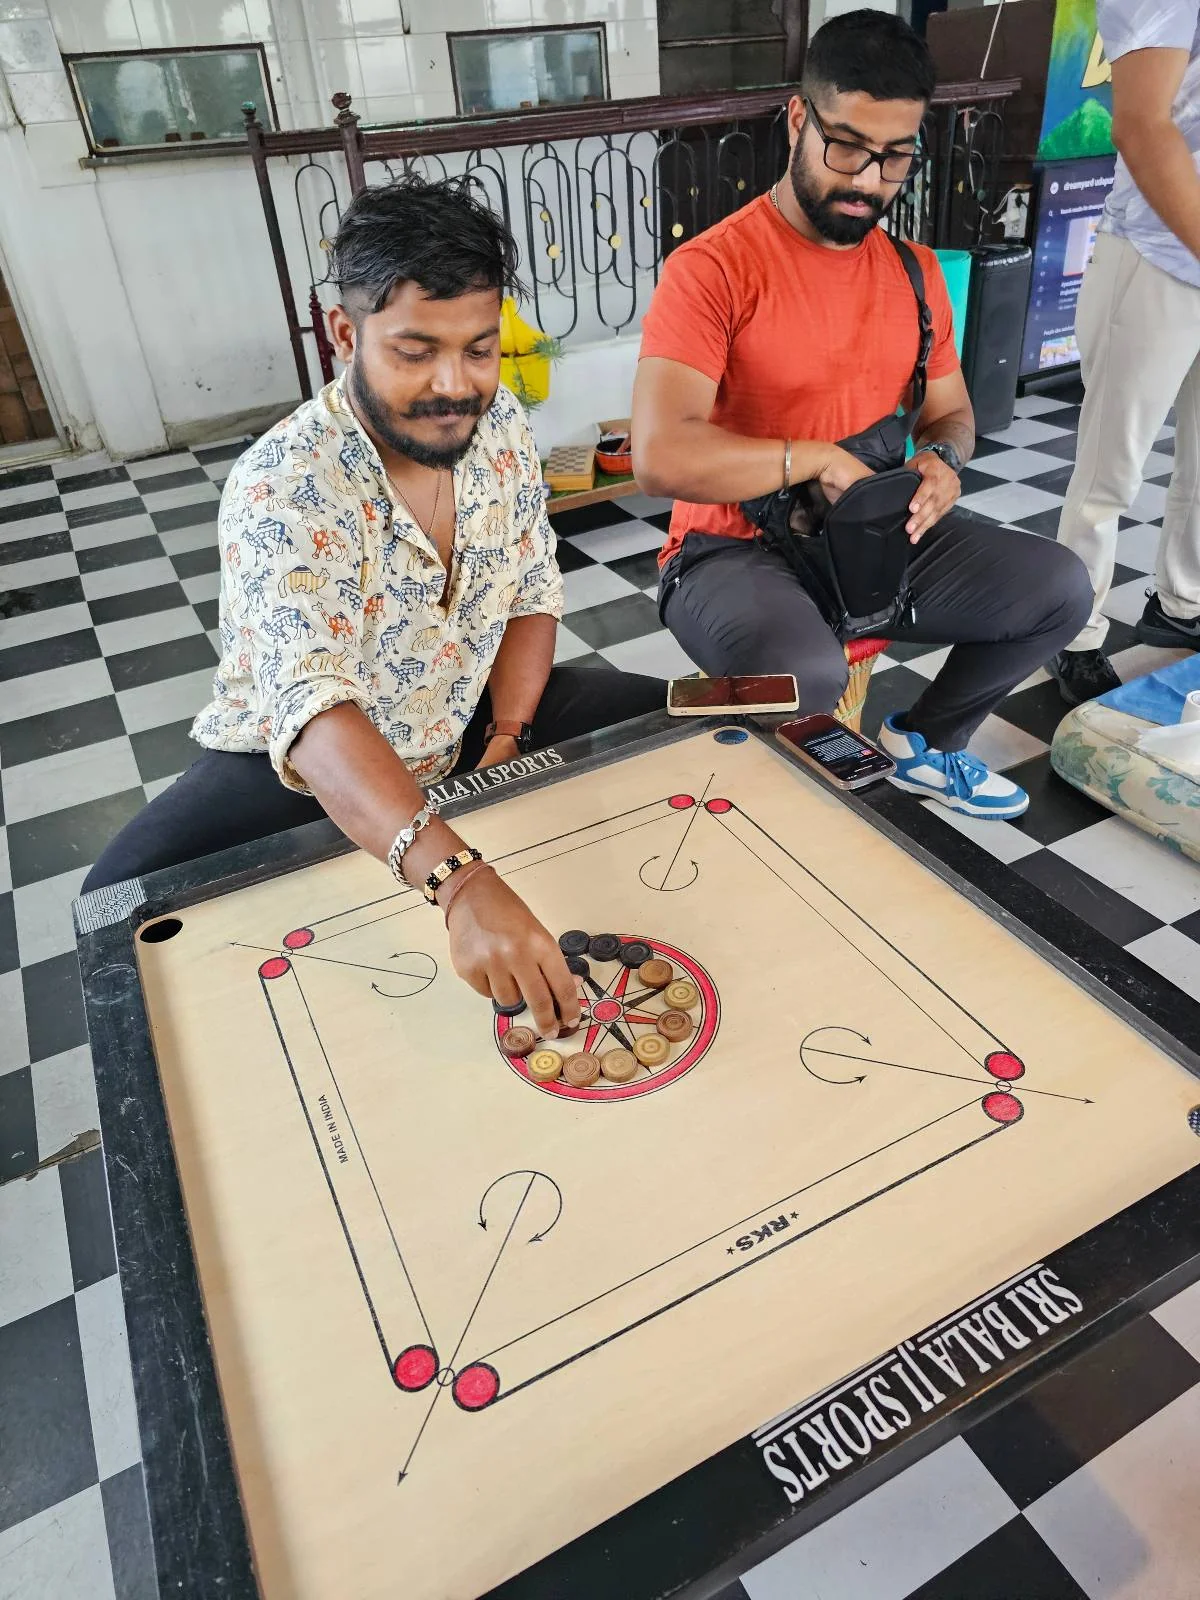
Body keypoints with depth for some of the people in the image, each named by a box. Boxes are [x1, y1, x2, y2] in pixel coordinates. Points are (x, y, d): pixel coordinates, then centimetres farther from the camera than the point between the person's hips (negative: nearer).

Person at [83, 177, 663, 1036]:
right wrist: (463, 885, -57)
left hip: (469, 726, 6)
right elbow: (314, 715, -42)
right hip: (299, 764, -5)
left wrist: (507, 740, -14)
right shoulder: (283, 490, -29)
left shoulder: (500, 423, -9)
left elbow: (533, 591, 1)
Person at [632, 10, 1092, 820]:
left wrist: (943, 459, -7)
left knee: (1058, 587, -2)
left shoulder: (914, 269, 8)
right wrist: (817, 458, -21)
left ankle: (924, 743, 21)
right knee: (805, 675, -37)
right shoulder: (711, 269, -15)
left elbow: (950, 409, 18)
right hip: (739, 547, -7)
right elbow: (661, 457, -26)